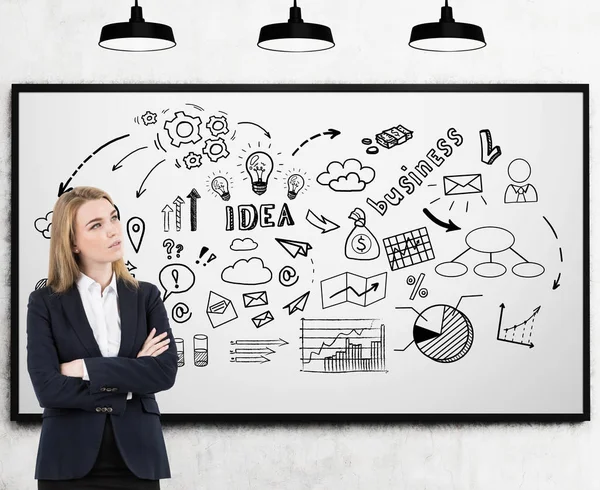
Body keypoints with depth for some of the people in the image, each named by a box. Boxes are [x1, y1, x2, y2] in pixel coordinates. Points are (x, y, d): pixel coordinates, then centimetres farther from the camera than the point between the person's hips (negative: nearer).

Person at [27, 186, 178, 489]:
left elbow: (165, 371, -7)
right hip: (70, 463, -2)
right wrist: (128, 386, -8)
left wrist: (87, 369, -12)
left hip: (136, 460, 2)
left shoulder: (146, 296, 7)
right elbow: (47, 388, -11)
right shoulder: (45, 303, 0)